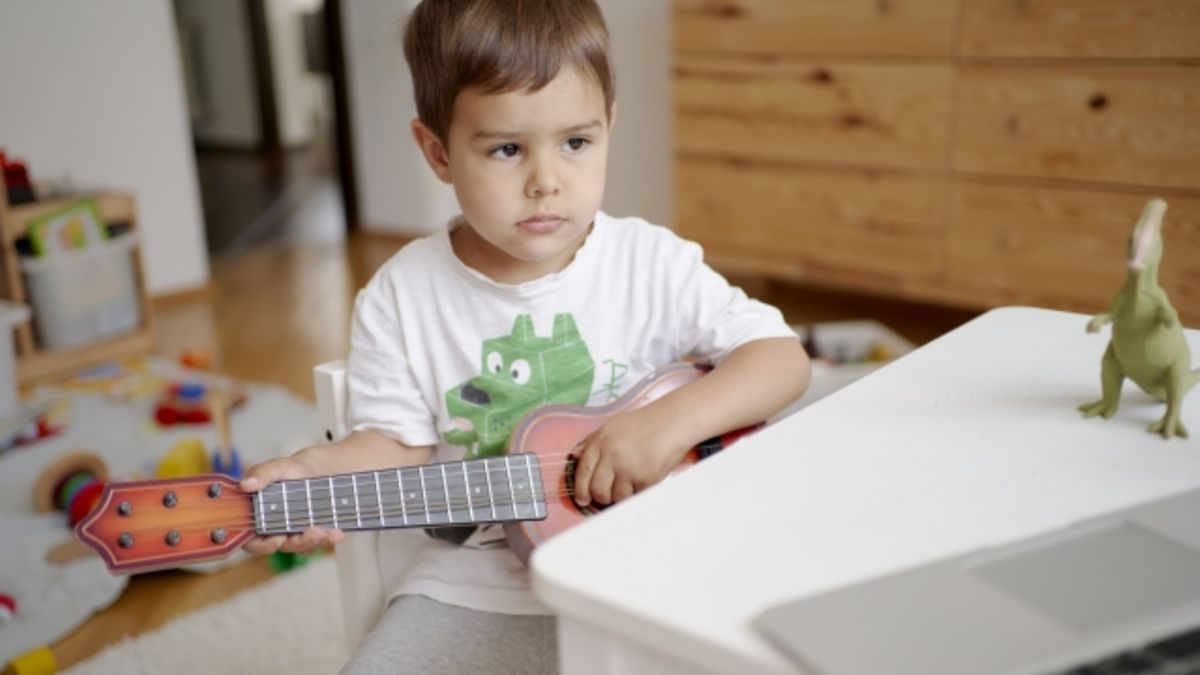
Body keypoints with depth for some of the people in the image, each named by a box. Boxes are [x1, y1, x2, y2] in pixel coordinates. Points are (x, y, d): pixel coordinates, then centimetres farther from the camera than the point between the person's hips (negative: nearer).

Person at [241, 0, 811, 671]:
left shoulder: (652, 263, -7)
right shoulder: (401, 297, -6)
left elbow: (785, 358, -7)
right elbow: (400, 444, -1)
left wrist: (672, 421, -23)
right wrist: (317, 471, -22)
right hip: (476, 590, 1)